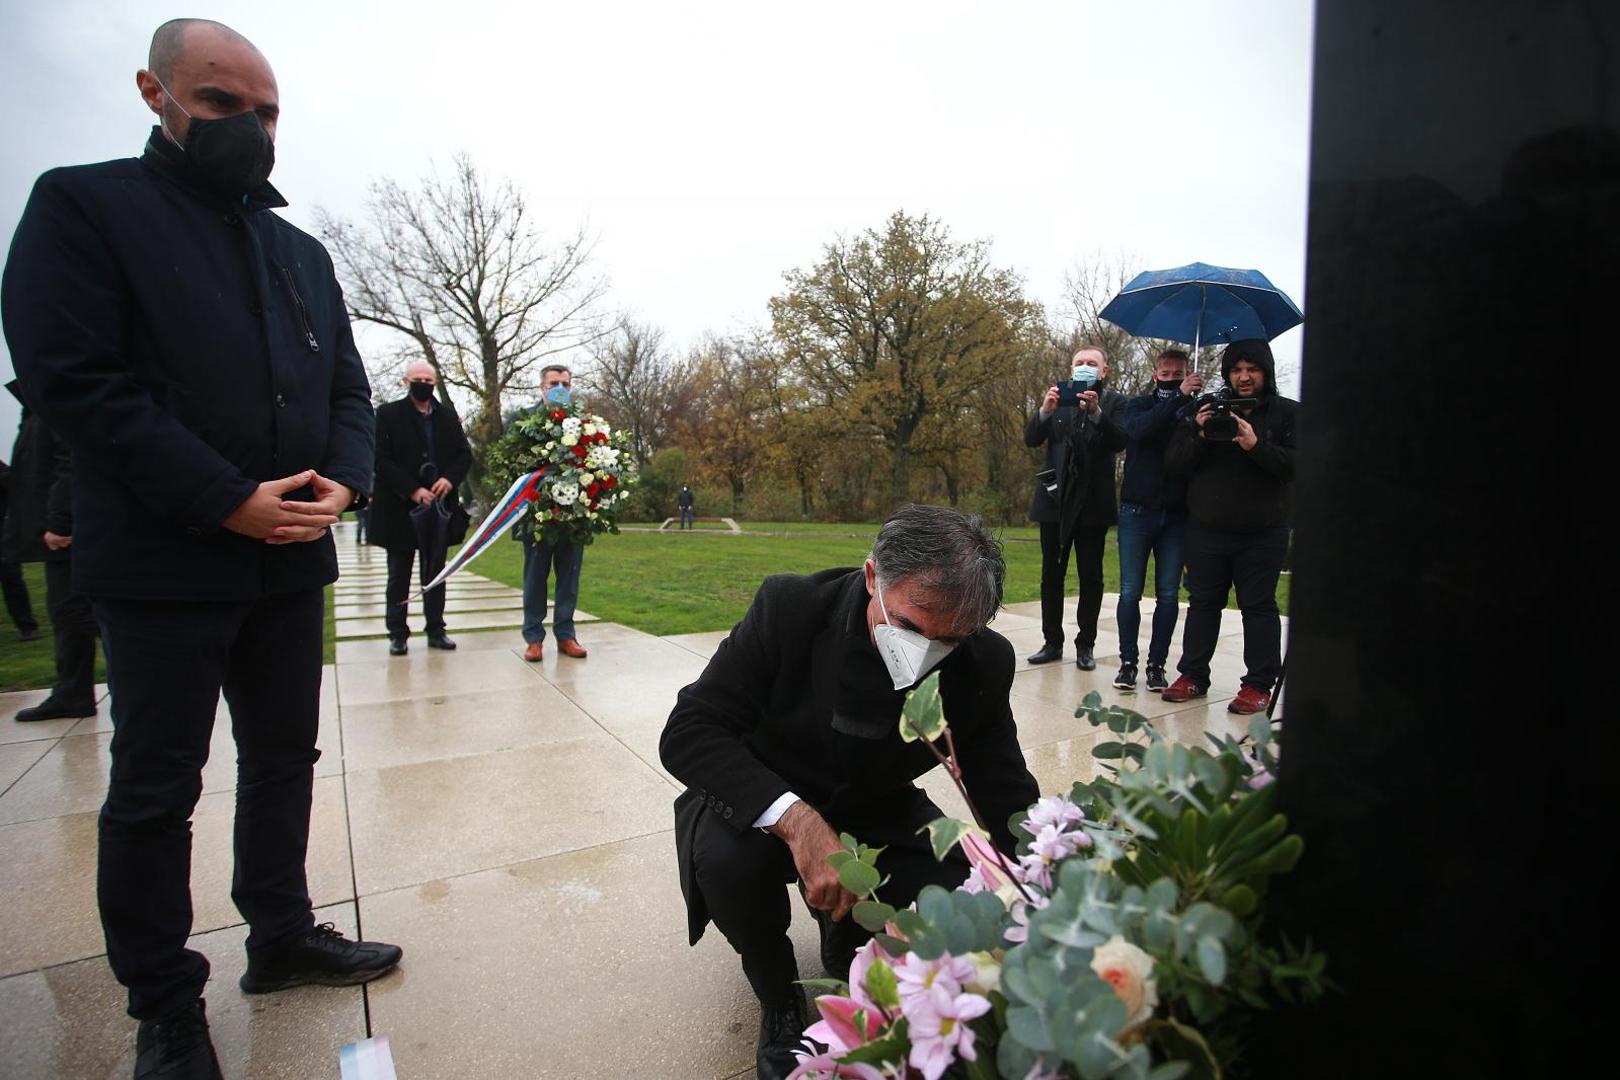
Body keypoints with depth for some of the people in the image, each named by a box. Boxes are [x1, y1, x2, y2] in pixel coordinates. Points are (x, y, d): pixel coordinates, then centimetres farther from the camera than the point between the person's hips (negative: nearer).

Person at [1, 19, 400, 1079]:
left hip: (292, 561, 6)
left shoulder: (304, 251, 15)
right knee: (155, 790, 6)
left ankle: (282, 937, 33)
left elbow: (348, 386, 13)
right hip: (166, 563, -5)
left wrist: (344, 480, -7)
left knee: (285, 760, 15)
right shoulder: (85, 205, -2)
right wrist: (227, 501, -19)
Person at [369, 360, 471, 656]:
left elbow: (465, 454, 10)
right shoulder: (388, 414, -1)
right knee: (399, 575, 5)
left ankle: (436, 630, 16)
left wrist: (450, 478, -10)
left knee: (436, 573, 9)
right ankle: (397, 634, 11)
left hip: (439, 506, 4)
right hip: (401, 508, -3)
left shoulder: (448, 417, 11)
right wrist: (413, 491, -16)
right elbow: (382, 460, -8)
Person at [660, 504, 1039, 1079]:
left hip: (874, 811, 3)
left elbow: (1006, 793, -9)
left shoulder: (983, 664, -19)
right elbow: (686, 734, -29)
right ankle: (780, 1003, 0)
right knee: (726, 858, -34)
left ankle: (847, 944, 15)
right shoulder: (789, 606, -29)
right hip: (764, 801, -2)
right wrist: (797, 819, -43)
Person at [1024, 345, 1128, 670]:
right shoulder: (1059, 398, 10)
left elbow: (1119, 442, -12)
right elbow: (1031, 439, 0)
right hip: (1056, 498, 2)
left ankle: (1085, 644, 12)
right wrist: (1045, 410, -19)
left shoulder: (1114, 402, 3)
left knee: (1090, 577, 3)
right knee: (1051, 575, 5)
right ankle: (1052, 642, 14)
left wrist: (1096, 412, -27)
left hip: (1092, 502, -2)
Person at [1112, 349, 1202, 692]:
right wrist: (1179, 397, -22)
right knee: (1130, 592, -1)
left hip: (1176, 515, 1)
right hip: (1137, 511, -1)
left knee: (1168, 595, 3)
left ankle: (1157, 664, 12)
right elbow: (1139, 430, -18)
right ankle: (1128, 662, 9)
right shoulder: (1137, 407, 6)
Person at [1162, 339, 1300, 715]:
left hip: (1262, 532, -2)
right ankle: (1193, 675, 20)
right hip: (1206, 528, 3)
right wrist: (1199, 435, -15)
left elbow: (1297, 464, -11)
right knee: (1202, 602, 10)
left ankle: (1260, 684, 12)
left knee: (1258, 606, 3)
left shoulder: (1288, 413, 2)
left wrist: (1256, 447, -24)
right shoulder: (1206, 410, 8)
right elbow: (1174, 461, 2)